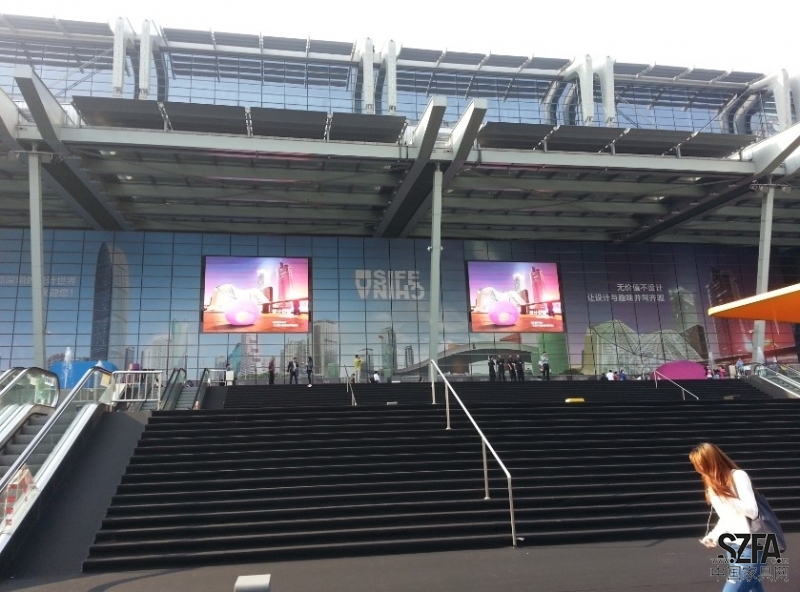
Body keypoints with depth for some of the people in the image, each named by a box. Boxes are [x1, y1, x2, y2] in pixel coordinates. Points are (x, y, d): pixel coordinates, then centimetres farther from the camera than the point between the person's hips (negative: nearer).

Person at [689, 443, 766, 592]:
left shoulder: (738, 476, -12)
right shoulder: (712, 485, 10)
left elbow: (753, 511, -18)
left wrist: (726, 495, -22)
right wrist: (714, 536, 2)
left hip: (749, 549, -7)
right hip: (731, 547, 7)